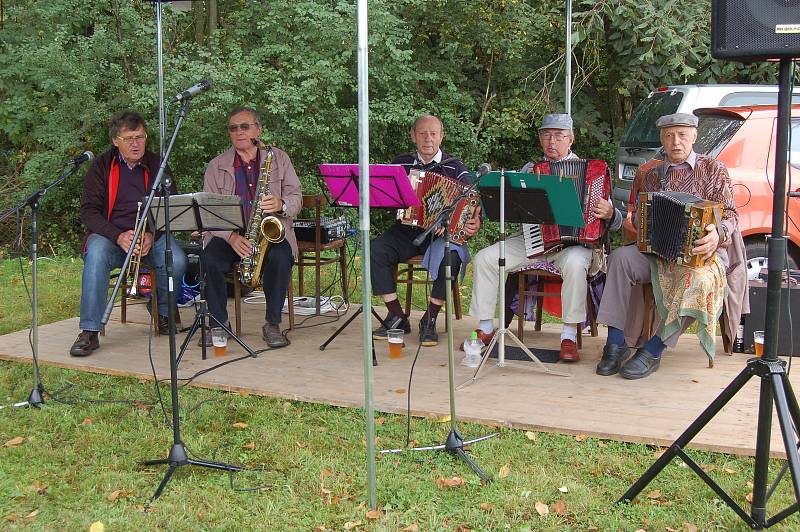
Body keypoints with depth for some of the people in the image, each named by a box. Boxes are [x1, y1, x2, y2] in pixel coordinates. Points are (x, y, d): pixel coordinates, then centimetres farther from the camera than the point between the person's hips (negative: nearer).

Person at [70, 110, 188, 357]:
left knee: (176, 260, -30)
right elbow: (88, 211, -5)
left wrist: (152, 234, -18)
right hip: (110, 233, -1)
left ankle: (163, 310, 1)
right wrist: (119, 236, -22)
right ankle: (89, 332, -32)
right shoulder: (101, 166, 4)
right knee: (96, 255, -35)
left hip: (153, 234, 1)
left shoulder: (158, 166, 8)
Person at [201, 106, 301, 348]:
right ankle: (220, 324, -10)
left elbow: (296, 198, 4)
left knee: (281, 257, -33)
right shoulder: (216, 166, 7)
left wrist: (281, 205, -21)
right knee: (210, 259, -29)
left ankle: (272, 324, -16)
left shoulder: (279, 159, 9)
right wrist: (231, 236, -20)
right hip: (228, 235, 1)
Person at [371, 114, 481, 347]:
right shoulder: (401, 163, 12)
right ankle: (396, 316, -12)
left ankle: (430, 320, -16)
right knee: (376, 249, -25)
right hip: (406, 230, 2)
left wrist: (474, 223, -23)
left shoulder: (455, 168, 5)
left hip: (442, 233, -2)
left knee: (450, 256, -34)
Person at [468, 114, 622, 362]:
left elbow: (615, 221, 1)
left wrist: (609, 214, -23)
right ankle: (485, 328, -3)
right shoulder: (529, 169, 15)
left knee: (574, 262, -38)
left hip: (572, 241, -4)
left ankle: (569, 336, -26)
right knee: (484, 258, -13)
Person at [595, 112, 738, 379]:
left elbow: (730, 214, -1)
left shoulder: (713, 170, 8)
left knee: (696, 279, -37)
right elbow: (637, 215, 22)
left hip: (700, 253, -3)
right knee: (621, 257, -27)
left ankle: (652, 352, -30)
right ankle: (616, 343, -27)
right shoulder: (650, 173, 16)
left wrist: (718, 234, -23)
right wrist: (641, 220, -4)